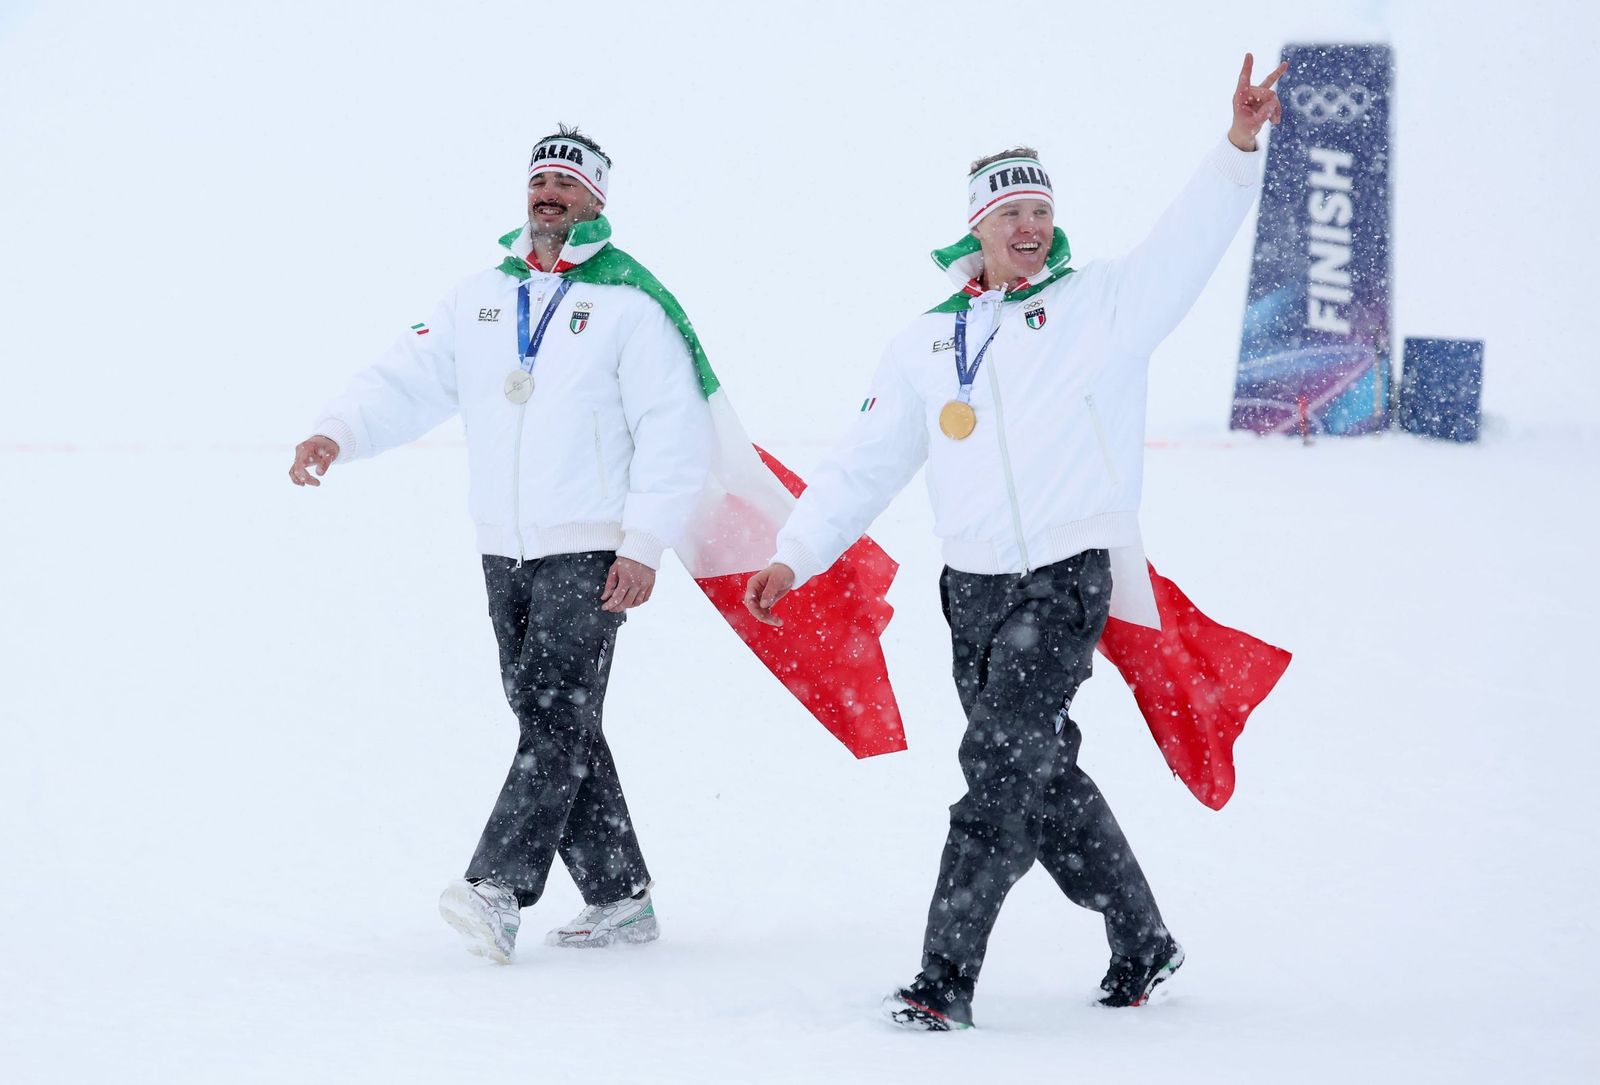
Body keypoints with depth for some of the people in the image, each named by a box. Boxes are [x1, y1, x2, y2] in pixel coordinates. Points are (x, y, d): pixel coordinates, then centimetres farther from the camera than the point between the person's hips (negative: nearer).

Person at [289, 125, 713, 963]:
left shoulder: (627, 305, -5)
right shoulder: (480, 298, 11)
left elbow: (677, 433, -8)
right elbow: (409, 381, 6)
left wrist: (644, 545, -14)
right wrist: (339, 435, -12)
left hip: (591, 555, -6)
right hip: (505, 551, 6)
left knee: (557, 714, -13)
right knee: (549, 722, 8)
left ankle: (498, 885, -22)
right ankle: (618, 896, 14)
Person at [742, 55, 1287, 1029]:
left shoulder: (1100, 305, 4)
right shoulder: (926, 345, 14)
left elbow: (1188, 246, -8)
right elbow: (864, 465, 14)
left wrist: (1239, 147, -22)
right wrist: (795, 555, 5)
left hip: (1069, 577, -5)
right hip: (974, 585, 5)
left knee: (1003, 762, -14)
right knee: (1045, 775, 9)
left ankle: (947, 976, -15)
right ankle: (1141, 942, 26)